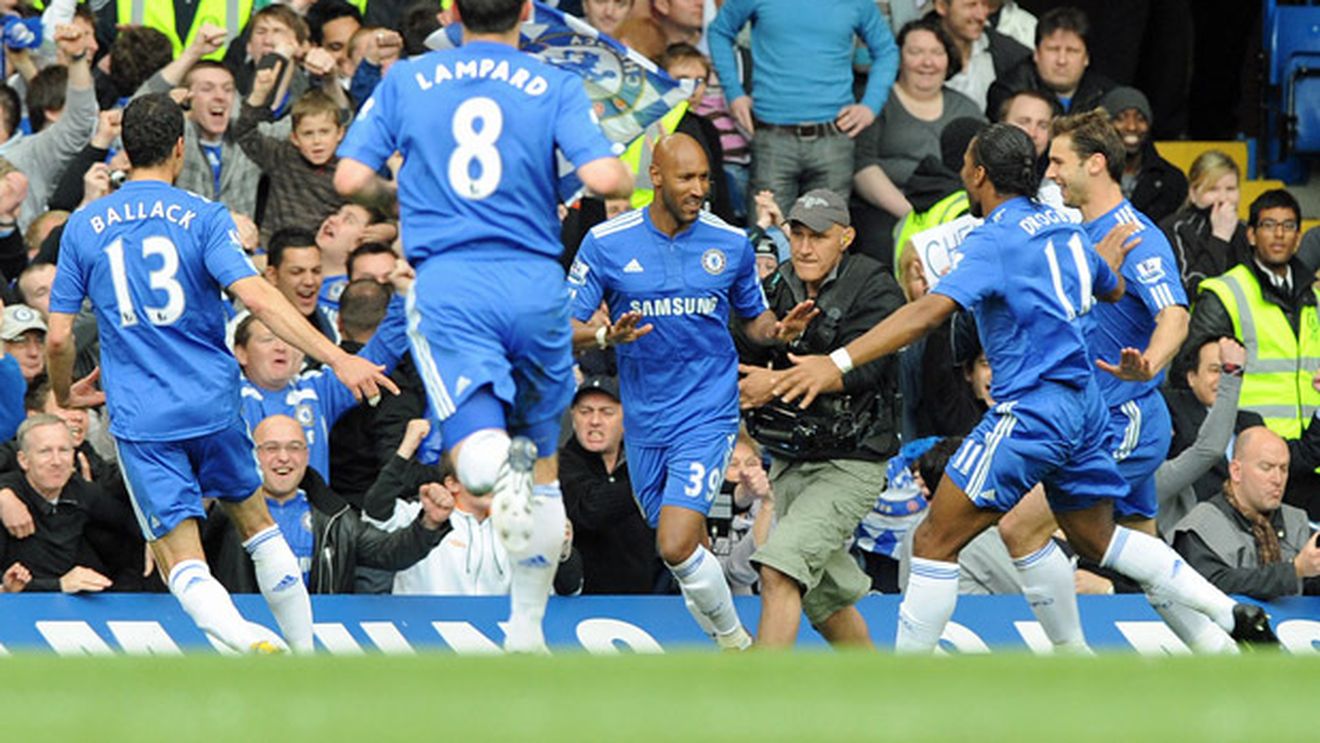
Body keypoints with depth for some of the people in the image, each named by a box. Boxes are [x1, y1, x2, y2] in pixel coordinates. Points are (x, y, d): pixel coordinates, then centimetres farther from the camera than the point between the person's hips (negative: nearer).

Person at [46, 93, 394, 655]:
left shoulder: (83, 228, 3)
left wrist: (65, 395, 23)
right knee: (255, 520, 24)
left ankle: (251, 646, -29)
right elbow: (254, 296, -17)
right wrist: (338, 360, -19)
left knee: (182, 563, -3)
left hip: (140, 419, -1)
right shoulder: (203, 218, -3)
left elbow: (59, 337, 2)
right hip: (212, 403, 1)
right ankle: (306, 655, 26)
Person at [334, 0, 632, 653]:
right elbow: (605, 179, -10)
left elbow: (350, 180, 4)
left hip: (447, 283, 0)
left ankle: (500, 465, -45)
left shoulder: (405, 80, 7)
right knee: (542, 464, 16)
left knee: (475, 453, -8)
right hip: (534, 284, 0)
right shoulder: (556, 87, 2)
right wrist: (627, 175, 14)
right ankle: (526, 628, 20)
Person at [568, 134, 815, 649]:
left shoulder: (731, 244, -1)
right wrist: (607, 335, -25)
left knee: (678, 546, -18)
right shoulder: (606, 243, -5)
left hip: (708, 415, -2)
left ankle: (735, 638, 3)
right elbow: (564, 330, -3)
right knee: (687, 553, 10)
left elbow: (753, 319, 13)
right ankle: (734, 653, 31)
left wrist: (779, 331, -11)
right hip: (645, 424, 2)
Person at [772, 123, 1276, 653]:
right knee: (1096, 538, 25)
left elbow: (932, 310, -26)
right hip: (1083, 405, 9)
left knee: (935, 542, -5)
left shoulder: (994, 240, -13)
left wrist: (840, 362, -33)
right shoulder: (1060, 227, 10)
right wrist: (1108, 263, 53)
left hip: (1031, 409, -9)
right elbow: (1112, 290, 28)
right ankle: (1232, 615, 25)